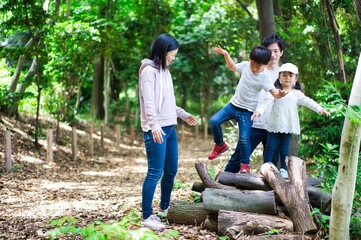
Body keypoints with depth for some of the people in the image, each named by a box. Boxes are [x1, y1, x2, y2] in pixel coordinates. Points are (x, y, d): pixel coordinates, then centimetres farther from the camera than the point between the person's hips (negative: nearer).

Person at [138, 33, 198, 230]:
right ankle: (147, 216, -3)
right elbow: (148, 102, -18)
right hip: (156, 129, -9)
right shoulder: (149, 70, -9)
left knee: (171, 170, 14)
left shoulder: (164, 70, 17)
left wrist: (183, 114, 27)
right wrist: (154, 126, -26)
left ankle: (165, 208, 28)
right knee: (155, 172, -9)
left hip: (170, 127, 9)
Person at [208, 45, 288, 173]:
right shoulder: (245, 65, -3)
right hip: (233, 104, 5)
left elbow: (274, 92, -24)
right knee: (214, 121, -10)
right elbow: (232, 67, 18)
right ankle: (220, 145, 15)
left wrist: (279, 94, -47)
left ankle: (245, 164, 14)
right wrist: (226, 54, 7)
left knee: (244, 139, -8)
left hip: (247, 111, -4)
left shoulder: (265, 77, -16)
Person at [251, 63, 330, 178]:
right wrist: (259, 111, -25)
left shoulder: (297, 94, 7)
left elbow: (308, 102, -1)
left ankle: (284, 169, 15)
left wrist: (320, 109, -14)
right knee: (270, 147, 1)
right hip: (274, 125, -1)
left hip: (288, 126, 1)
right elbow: (267, 102, -8)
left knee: (284, 149, 6)